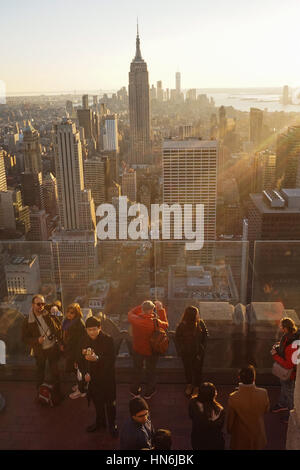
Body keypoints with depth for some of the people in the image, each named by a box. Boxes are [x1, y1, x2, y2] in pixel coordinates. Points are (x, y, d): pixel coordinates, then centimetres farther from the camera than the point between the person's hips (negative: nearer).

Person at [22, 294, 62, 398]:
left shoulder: (48, 315, -6)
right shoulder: (27, 321, -12)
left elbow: (57, 329, 4)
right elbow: (25, 338, -6)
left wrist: (60, 341, -2)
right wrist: (37, 340, -22)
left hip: (52, 348, 1)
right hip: (40, 351, -1)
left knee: (55, 371, 12)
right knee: (40, 372, 16)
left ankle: (57, 392, 30)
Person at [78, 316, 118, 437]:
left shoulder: (108, 339, -17)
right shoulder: (84, 341, -3)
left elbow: (112, 359, -21)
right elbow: (81, 359, 5)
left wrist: (97, 359, -34)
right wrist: (85, 373, -8)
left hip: (107, 377, -4)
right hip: (92, 377, 4)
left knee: (110, 402, 9)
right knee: (97, 400, 19)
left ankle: (112, 424, 30)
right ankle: (100, 422, 42)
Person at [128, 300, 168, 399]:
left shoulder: (135, 319, -25)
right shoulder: (155, 322, -31)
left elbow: (130, 313, 0)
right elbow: (165, 325, -8)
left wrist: (142, 306, 0)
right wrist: (161, 309, -6)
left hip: (137, 350, 2)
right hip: (151, 351, -2)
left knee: (137, 370, 26)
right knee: (150, 371, 23)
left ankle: (135, 391, 46)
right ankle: (148, 393, 42)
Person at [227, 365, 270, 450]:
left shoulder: (233, 398, -28)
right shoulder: (263, 393, -25)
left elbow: (230, 419, -12)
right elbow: (266, 410, -3)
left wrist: (229, 430, 8)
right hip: (258, 437, 2)